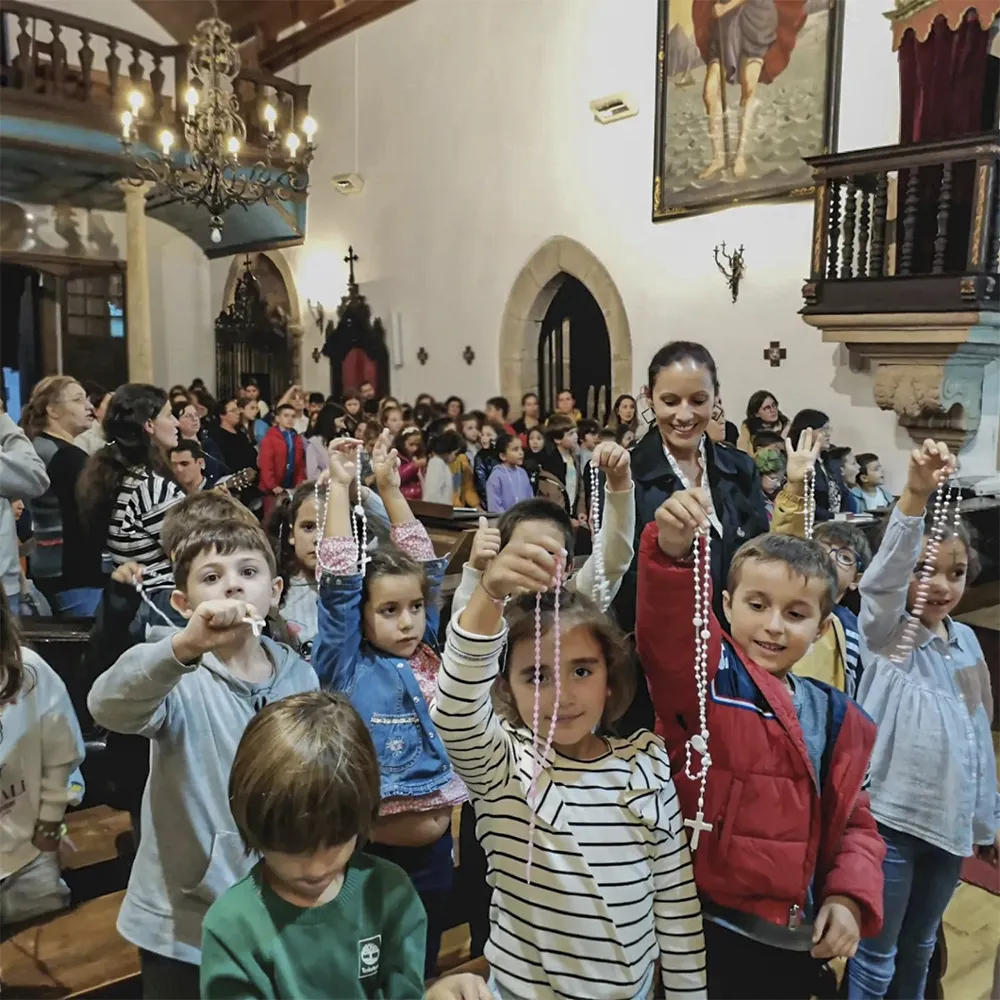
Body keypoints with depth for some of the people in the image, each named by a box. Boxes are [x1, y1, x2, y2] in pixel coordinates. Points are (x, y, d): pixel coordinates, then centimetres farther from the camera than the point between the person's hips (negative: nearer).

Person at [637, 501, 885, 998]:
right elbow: (666, 627, -32)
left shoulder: (835, 716, 6)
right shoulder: (704, 675, -10)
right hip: (708, 931, -5)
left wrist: (851, 896, -3)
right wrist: (672, 551, -49)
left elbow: (854, 820, 14)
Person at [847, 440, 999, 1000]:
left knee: (920, 947, 22)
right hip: (890, 816, -5)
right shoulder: (887, 634, -10)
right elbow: (882, 579, -32)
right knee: (877, 954, 7)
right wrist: (915, 497, -46)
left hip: (951, 820, 6)